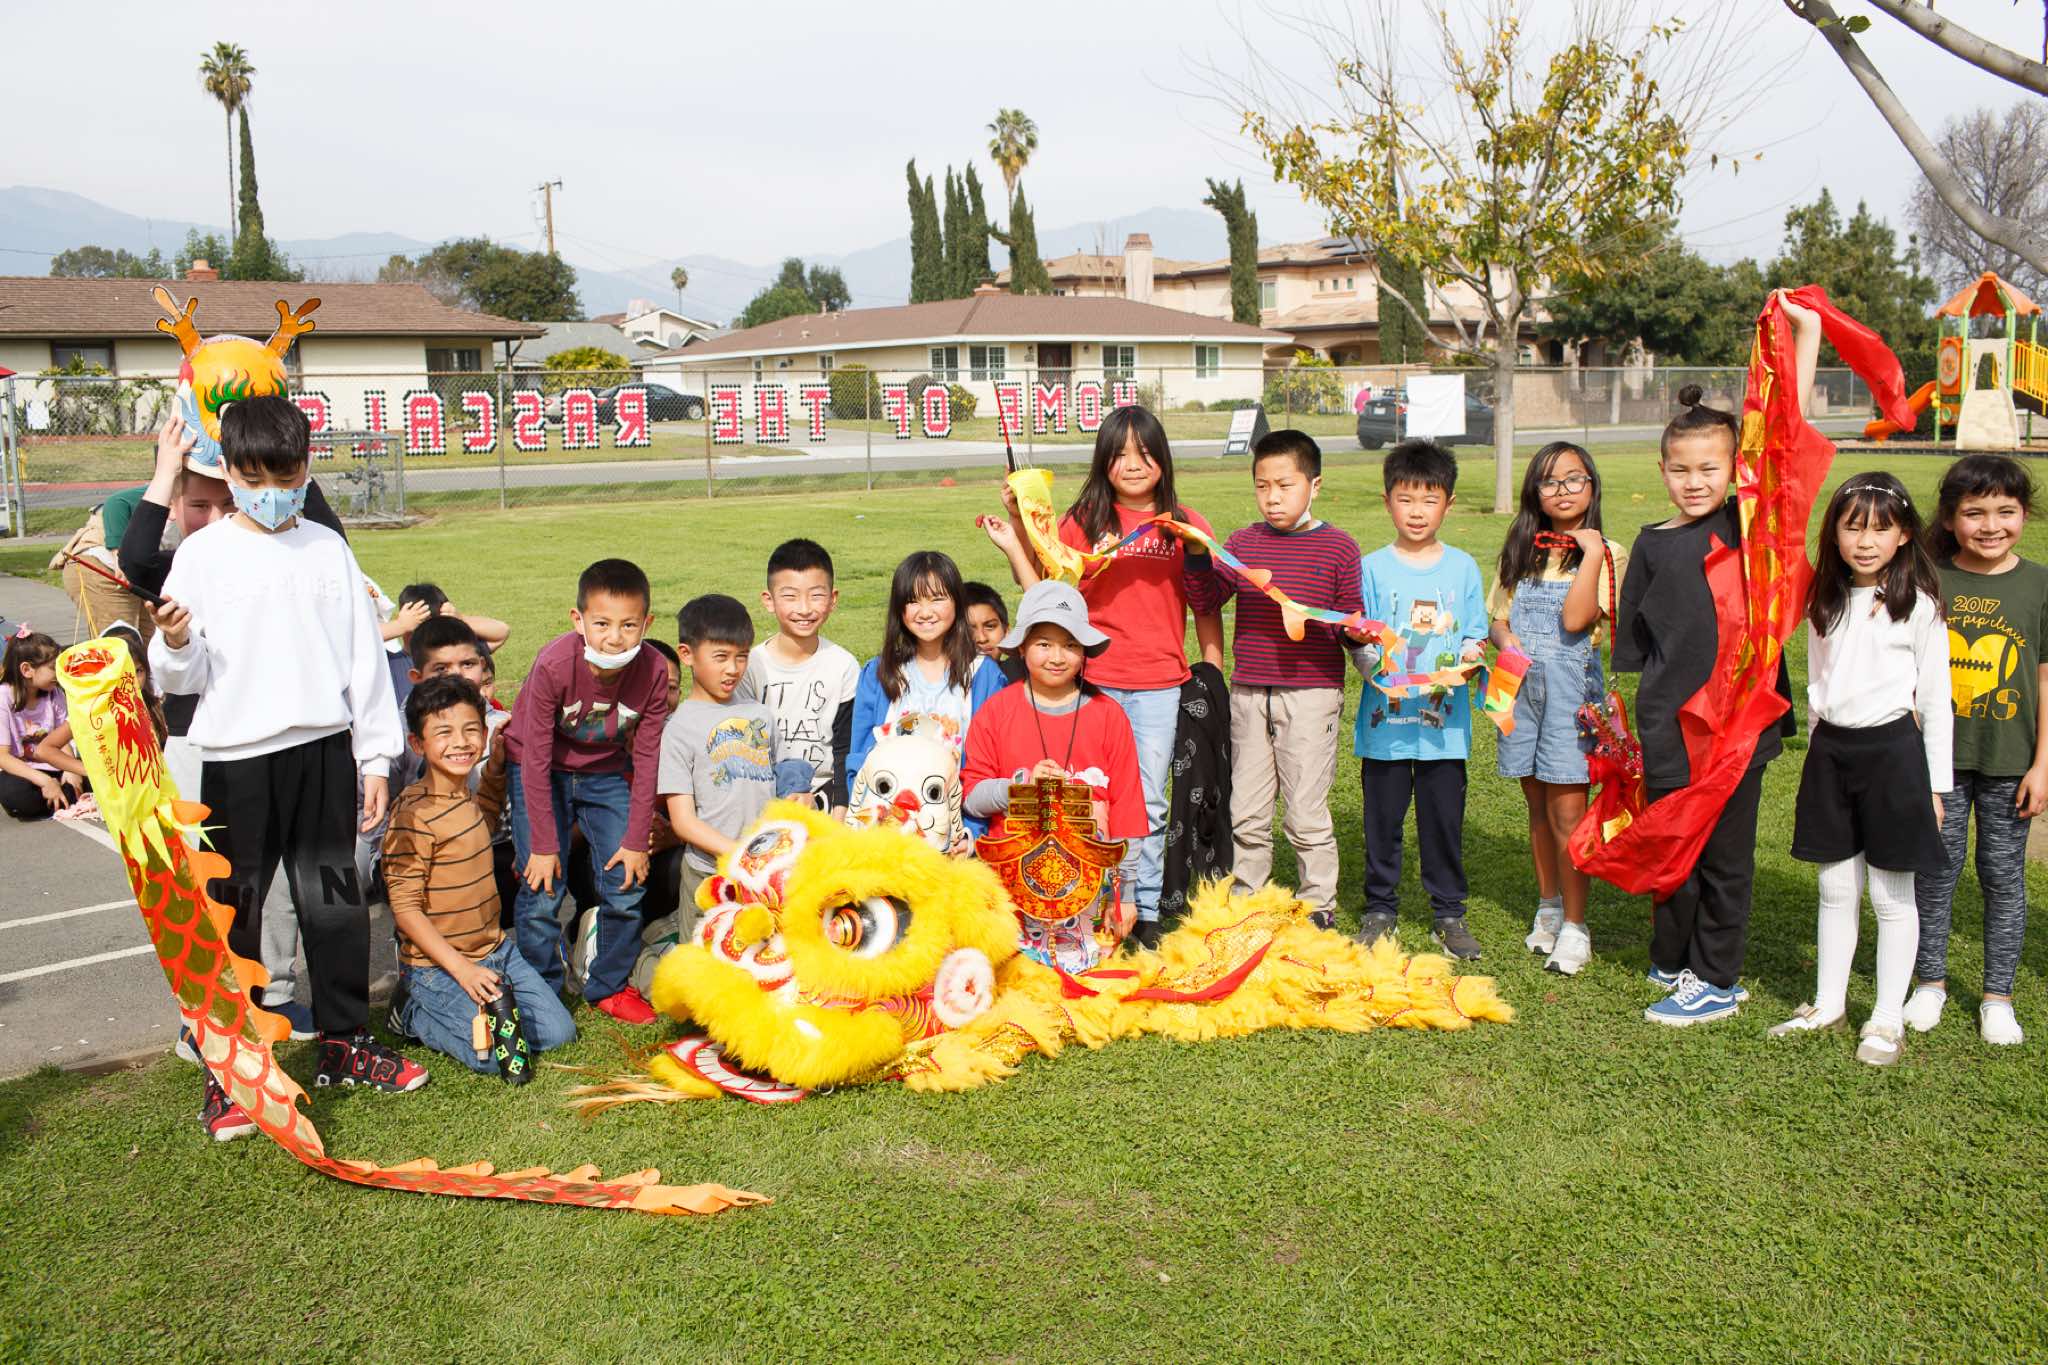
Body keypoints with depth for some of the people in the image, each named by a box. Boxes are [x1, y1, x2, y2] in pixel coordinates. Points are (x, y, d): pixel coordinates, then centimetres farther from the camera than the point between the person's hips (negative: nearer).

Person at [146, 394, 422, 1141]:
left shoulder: (328, 549, 7)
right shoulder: (203, 553, -1)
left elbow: (364, 655, 9)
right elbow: (185, 675, -1)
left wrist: (376, 755, 7)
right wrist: (175, 645, -24)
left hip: (323, 748, 2)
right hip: (236, 755, -2)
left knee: (333, 899, 10)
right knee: (233, 909, 4)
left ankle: (344, 1041, 24)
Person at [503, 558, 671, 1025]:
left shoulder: (653, 671, -22)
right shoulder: (553, 666, -30)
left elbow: (646, 759, -12)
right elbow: (535, 759, -23)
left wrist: (636, 840, -10)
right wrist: (543, 845, -20)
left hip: (606, 772, 3)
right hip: (541, 771, -3)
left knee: (627, 880, -2)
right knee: (543, 887, -9)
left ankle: (609, 986, 18)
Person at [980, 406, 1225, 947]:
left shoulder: (1185, 525, 3)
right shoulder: (1083, 520, 3)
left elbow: (1207, 606, 7)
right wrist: (1015, 543, -5)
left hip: (1160, 684, 0)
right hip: (1094, 680, 0)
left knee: (1147, 801, 6)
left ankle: (1146, 912, 16)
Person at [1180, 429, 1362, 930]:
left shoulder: (1338, 548, -1)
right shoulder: (1245, 542, 7)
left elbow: (1349, 625, 1)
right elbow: (1205, 598, 0)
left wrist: (1354, 630, -21)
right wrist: (1197, 553, -14)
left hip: (1311, 695, -3)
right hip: (1249, 694, 4)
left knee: (1305, 812, 2)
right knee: (1245, 811, 11)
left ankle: (1319, 905, 18)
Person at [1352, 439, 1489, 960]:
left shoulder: (1462, 568, 7)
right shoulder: (1372, 568, 2)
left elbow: (1474, 636, 9)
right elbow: (1357, 639, 0)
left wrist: (1467, 657, -13)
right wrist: (1376, 667, -19)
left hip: (1444, 719, 1)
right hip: (1385, 718, -1)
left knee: (1444, 818, 6)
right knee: (1382, 817, 7)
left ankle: (1448, 912, 21)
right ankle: (1380, 907, 22)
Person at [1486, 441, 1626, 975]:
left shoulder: (1605, 553, -3)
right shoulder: (1520, 551, 12)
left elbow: (1575, 620, -17)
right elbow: (1499, 617, 13)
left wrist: (1591, 555, -16)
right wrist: (1505, 638, -8)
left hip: (1571, 686, -5)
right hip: (1522, 686, 5)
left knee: (1566, 812, -5)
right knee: (1538, 807, 13)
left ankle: (1575, 927, 4)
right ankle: (1549, 905, 28)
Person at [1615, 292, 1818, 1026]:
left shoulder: (1748, 523, -1)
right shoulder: (1652, 544, 5)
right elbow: (1634, 644, 9)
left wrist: (1807, 333, -11)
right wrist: (1636, 723, 8)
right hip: (1668, 727, 2)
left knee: (1726, 852, 8)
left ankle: (1717, 980, 20)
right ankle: (1674, 962, 30)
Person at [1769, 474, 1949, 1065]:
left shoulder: (1918, 606, -6)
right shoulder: (1825, 603, 7)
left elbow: (1936, 700, -4)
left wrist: (1934, 784, -4)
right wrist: (1821, 750, 14)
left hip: (1892, 750, -4)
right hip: (1830, 749, 4)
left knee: (1891, 895, 5)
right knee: (1835, 889, 12)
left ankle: (1888, 1017, 16)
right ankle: (1828, 1003, 24)